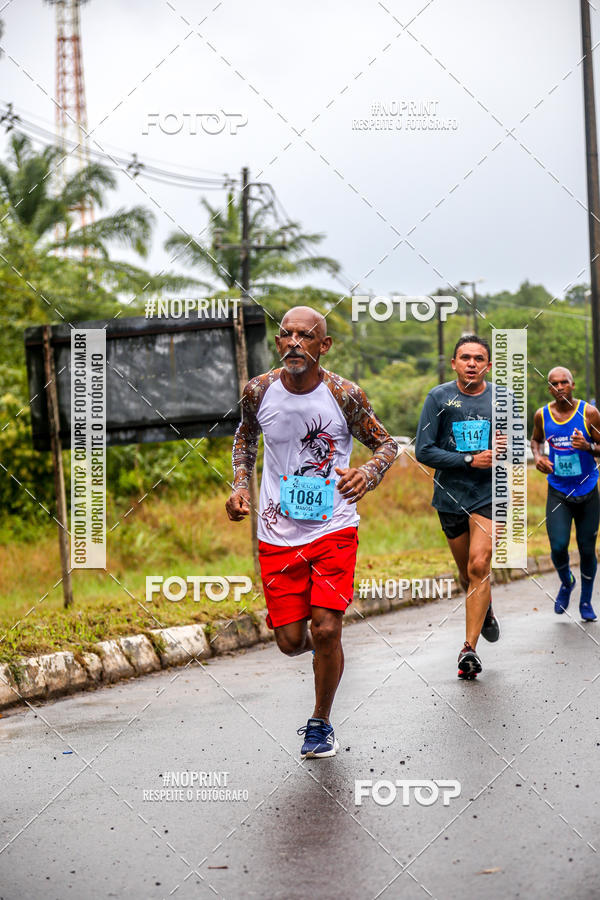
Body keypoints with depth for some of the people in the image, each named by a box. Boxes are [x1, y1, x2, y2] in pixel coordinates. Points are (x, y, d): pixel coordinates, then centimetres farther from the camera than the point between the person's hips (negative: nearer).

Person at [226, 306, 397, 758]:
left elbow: (386, 442, 3)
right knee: (290, 641, 1)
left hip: (334, 529, -2)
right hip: (278, 533, 2)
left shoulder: (345, 395, -10)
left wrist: (367, 474, -18)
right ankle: (318, 646, 40)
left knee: (326, 630, -10)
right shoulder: (259, 391, -4)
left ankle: (321, 723, 13)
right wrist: (240, 485, 4)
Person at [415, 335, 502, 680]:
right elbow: (424, 450, -7)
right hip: (450, 495, 1)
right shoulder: (439, 397, -2)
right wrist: (470, 460, -15)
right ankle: (486, 612, 46)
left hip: (490, 494, -1)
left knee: (479, 566, -17)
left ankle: (469, 649, -14)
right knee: (468, 573, 14)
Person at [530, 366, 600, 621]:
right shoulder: (542, 415, -2)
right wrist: (537, 456, -2)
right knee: (558, 546, -14)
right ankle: (566, 582, 19)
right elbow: (536, 439, 19)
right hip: (558, 492, 1)